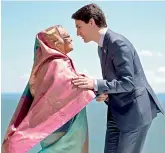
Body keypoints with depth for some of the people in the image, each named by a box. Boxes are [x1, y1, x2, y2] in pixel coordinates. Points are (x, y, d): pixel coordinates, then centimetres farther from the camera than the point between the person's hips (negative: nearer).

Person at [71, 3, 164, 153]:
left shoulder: (118, 43, -18)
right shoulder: (102, 47, 12)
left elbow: (128, 83, -22)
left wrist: (95, 84, -28)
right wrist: (103, 92, -1)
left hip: (134, 111, -9)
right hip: (117, 112, 9)